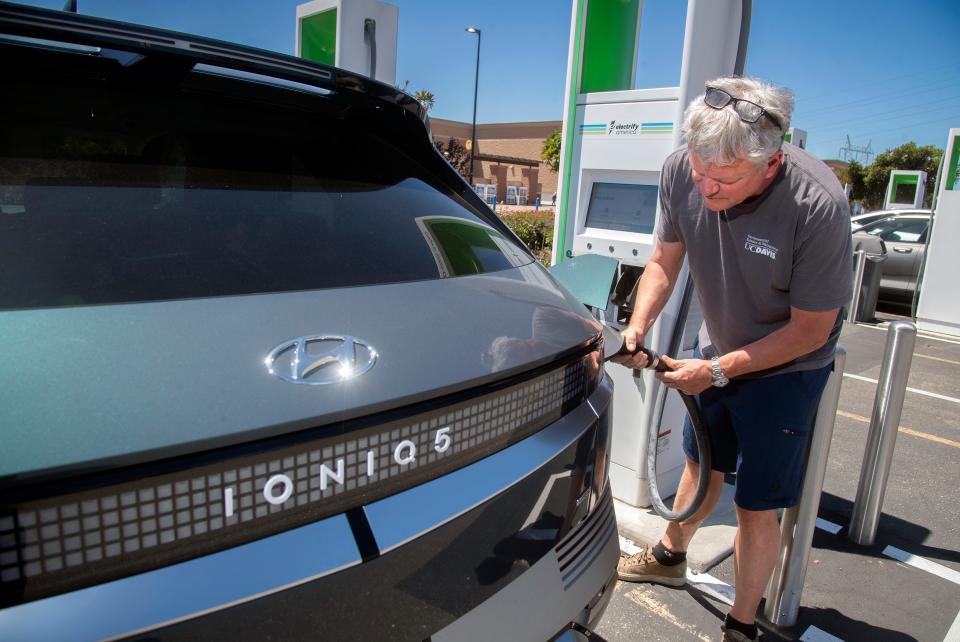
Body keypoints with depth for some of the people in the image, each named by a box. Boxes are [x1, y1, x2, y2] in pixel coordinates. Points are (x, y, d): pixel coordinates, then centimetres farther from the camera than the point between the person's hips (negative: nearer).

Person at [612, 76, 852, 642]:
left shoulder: (816, 205, -33)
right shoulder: (681, 172, -21)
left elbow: (809, 330, -22)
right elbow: (665, 262, -6)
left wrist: (718, 370, -23)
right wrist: (638, 326, -22)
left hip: (787, 366, -4)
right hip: (718, 348, 5)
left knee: (757, 507, 2)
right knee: (703, 462, 23)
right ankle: (671, 557, 49)